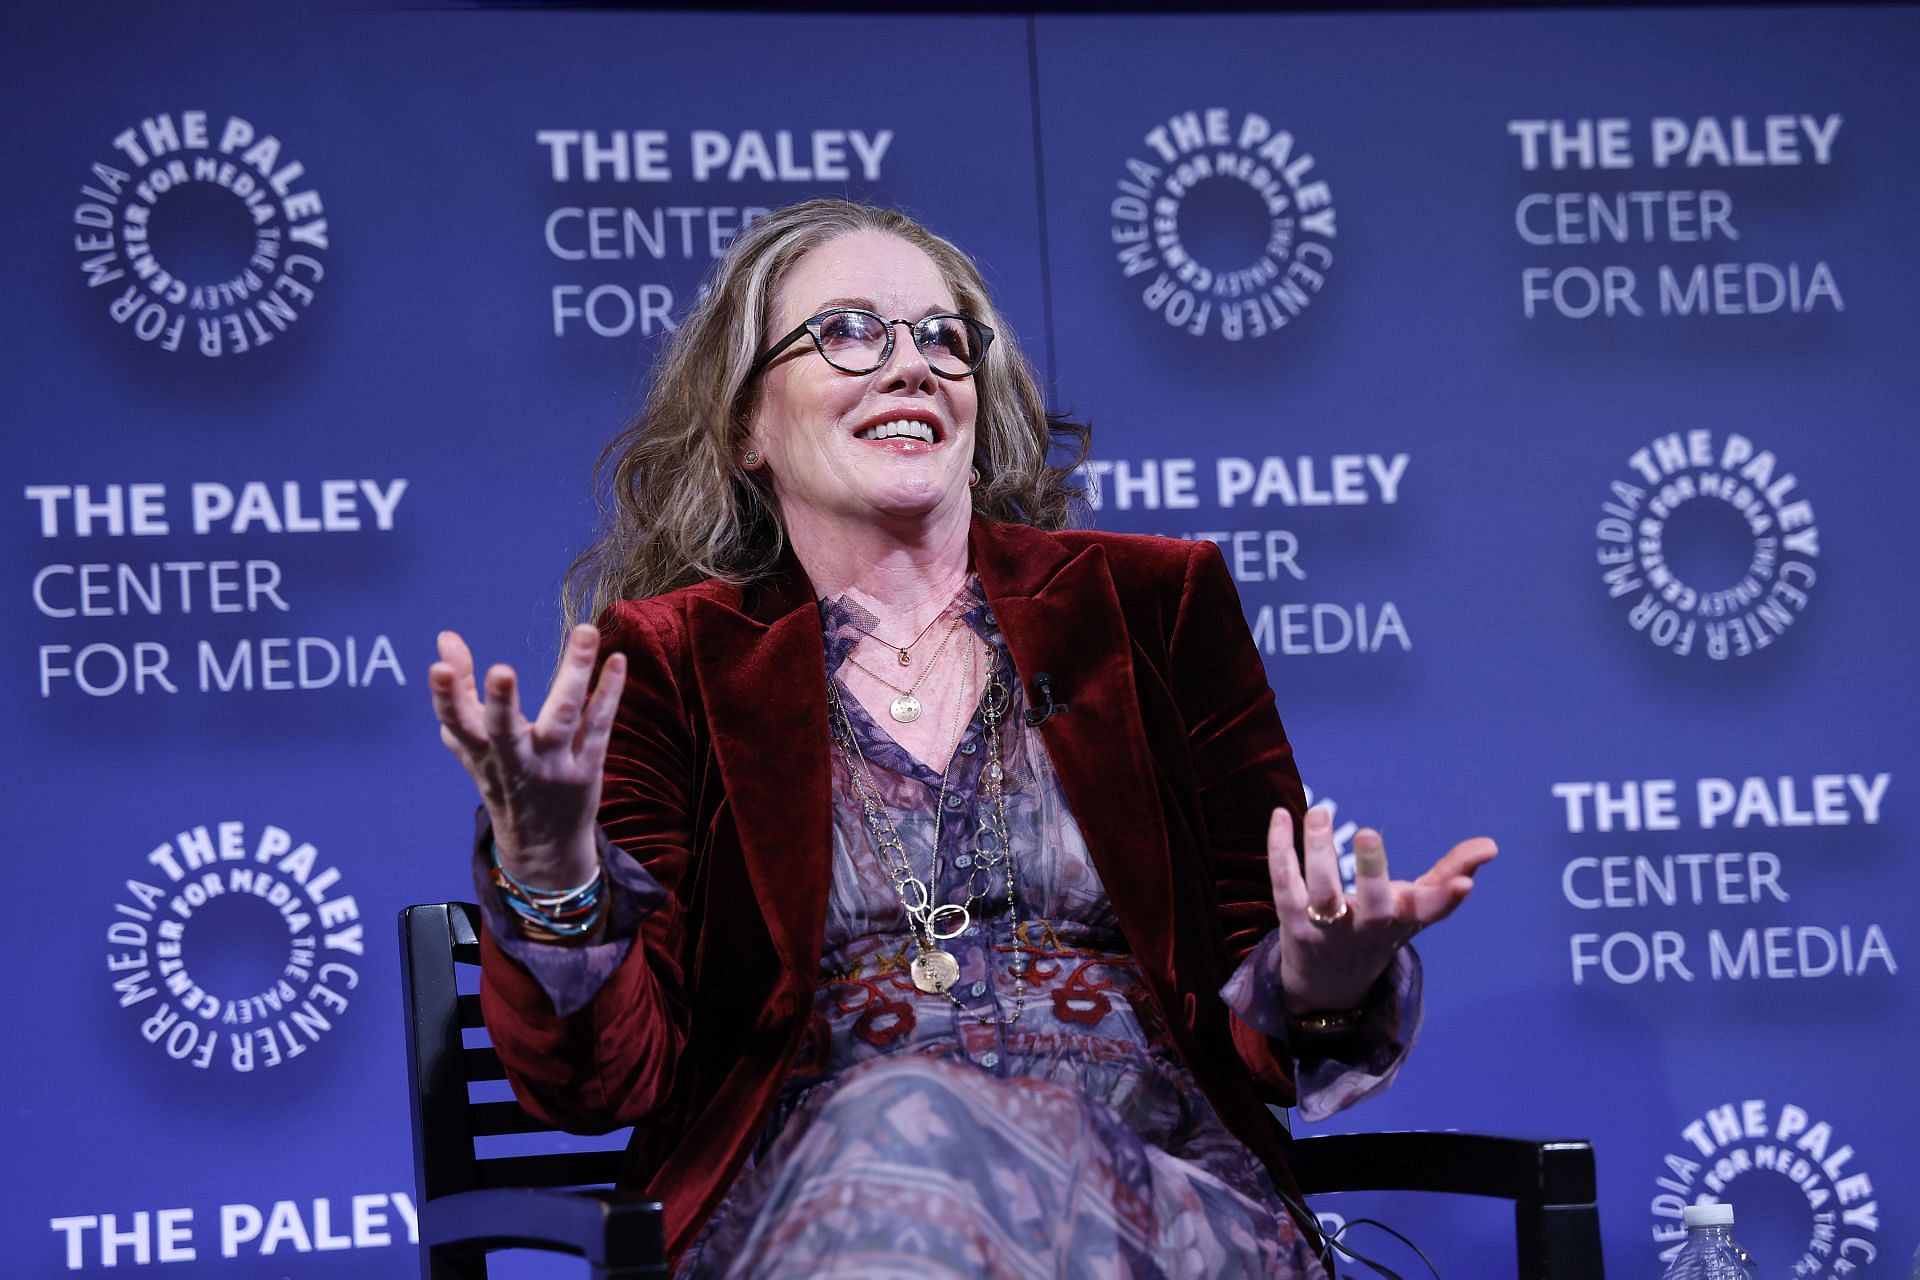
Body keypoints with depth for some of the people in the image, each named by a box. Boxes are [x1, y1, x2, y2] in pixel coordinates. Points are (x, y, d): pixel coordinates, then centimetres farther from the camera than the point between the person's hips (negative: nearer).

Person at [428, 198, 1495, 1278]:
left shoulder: (1150, 604, 14)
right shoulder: (668, 661, 11)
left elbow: (1255, 1000, 13)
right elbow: (604, 1076, 2)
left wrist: (1316, 986, -13)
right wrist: (547, 872, -19)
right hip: (819, 1182, 0)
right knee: (887, 1122, -37)